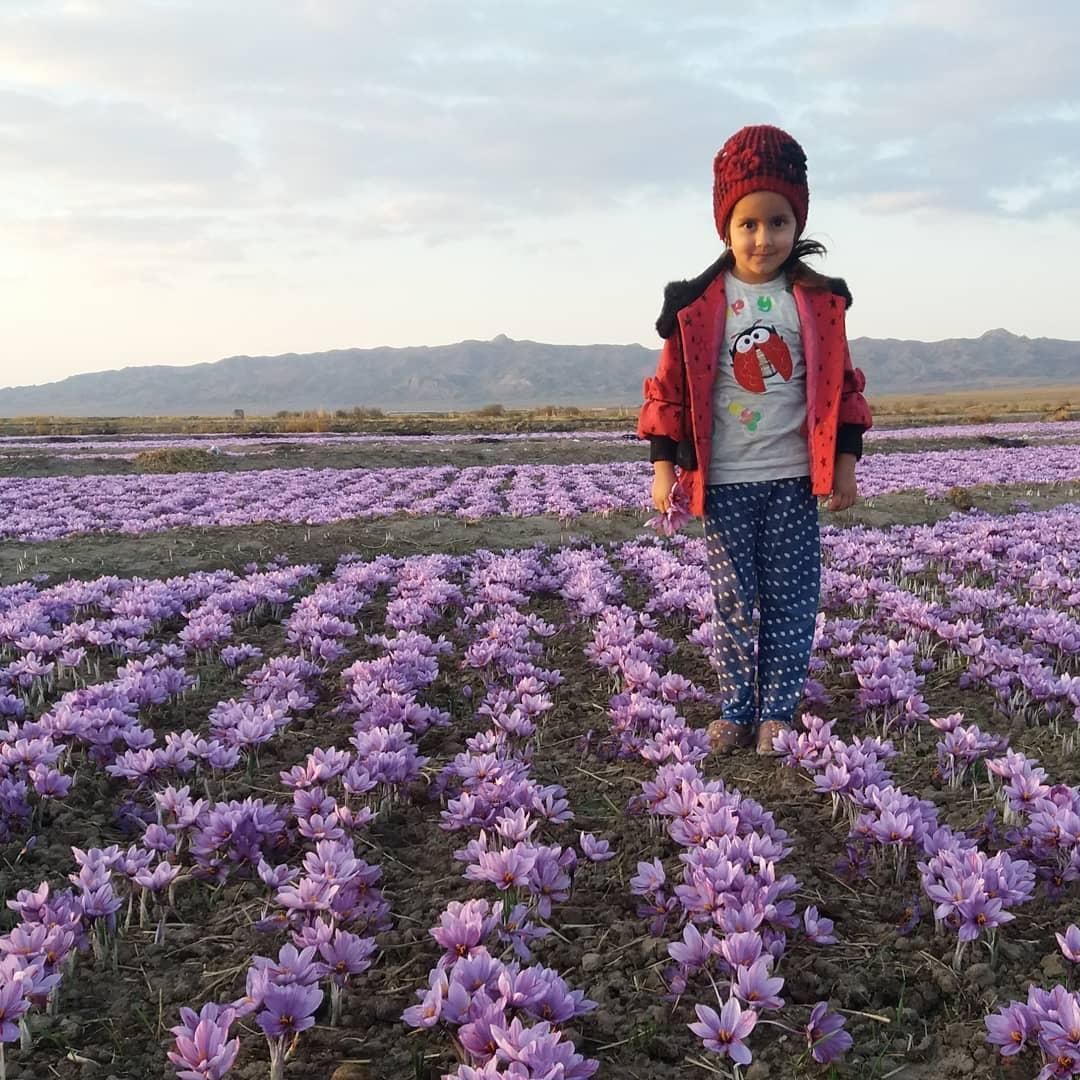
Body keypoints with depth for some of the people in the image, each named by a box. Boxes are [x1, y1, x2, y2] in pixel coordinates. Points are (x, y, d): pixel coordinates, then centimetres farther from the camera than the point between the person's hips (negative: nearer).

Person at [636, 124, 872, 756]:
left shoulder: (819, 301, 2)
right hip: (724, 481, -1)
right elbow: (671, 388, 0)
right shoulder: (697, 304, -3)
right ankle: (736, 712, 18)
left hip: (795, 478, 1)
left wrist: (845, 462, 4)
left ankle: (777, 713, 14)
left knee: (792, 602, 4)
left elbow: (840, 385, 7)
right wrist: (664, 466, -5)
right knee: (735, 603, 8)